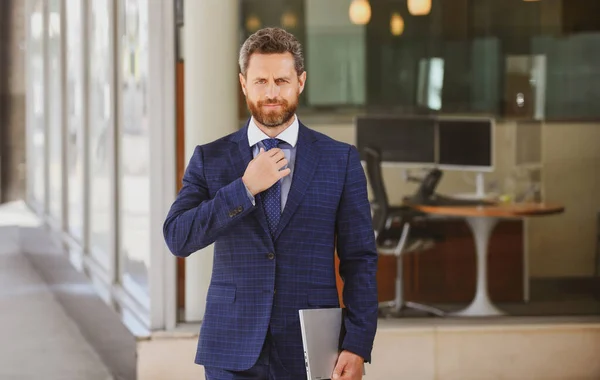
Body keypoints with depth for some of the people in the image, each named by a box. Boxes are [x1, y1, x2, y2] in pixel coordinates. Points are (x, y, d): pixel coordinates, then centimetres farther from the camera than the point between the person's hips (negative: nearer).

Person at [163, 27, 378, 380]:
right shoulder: (210, 159, 5)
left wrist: (358, 347, -8)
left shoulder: (340, 160, 3)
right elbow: (177, 239, -7)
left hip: (311, 352, 0)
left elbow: (360, 260, 1)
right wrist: (245, 188, -14)